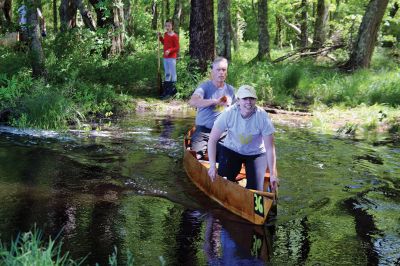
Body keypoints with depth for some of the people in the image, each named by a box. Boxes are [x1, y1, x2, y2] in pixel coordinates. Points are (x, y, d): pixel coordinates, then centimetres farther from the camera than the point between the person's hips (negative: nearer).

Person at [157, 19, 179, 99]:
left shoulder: (175, 36, -12)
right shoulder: (165, 34, 10)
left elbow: (177, 47, -13)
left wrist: (170, 50, -25)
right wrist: (160, 37, 13)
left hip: (172, 57, -8)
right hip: (165, 57, 8)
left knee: (172, 73, -3)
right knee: (167, 74, 15)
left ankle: (172, 90, 2)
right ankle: (166, 91, 23)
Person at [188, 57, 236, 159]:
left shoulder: (230, 90, 11)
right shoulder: (205, 87, -5)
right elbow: (192, 102, -25)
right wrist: (215, 101, -32)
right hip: (203, 131, -3)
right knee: (196, 157, -15)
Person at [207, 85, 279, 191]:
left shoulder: (262, 117, -24)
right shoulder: (229, 113, -24)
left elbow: (270, 148, -19)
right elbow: (212, 140, -19)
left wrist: (273, 174, -21)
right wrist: (212, 166, -24)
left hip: (256, 154, 0)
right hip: (231, 150, 0)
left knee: (255, 188, -10)